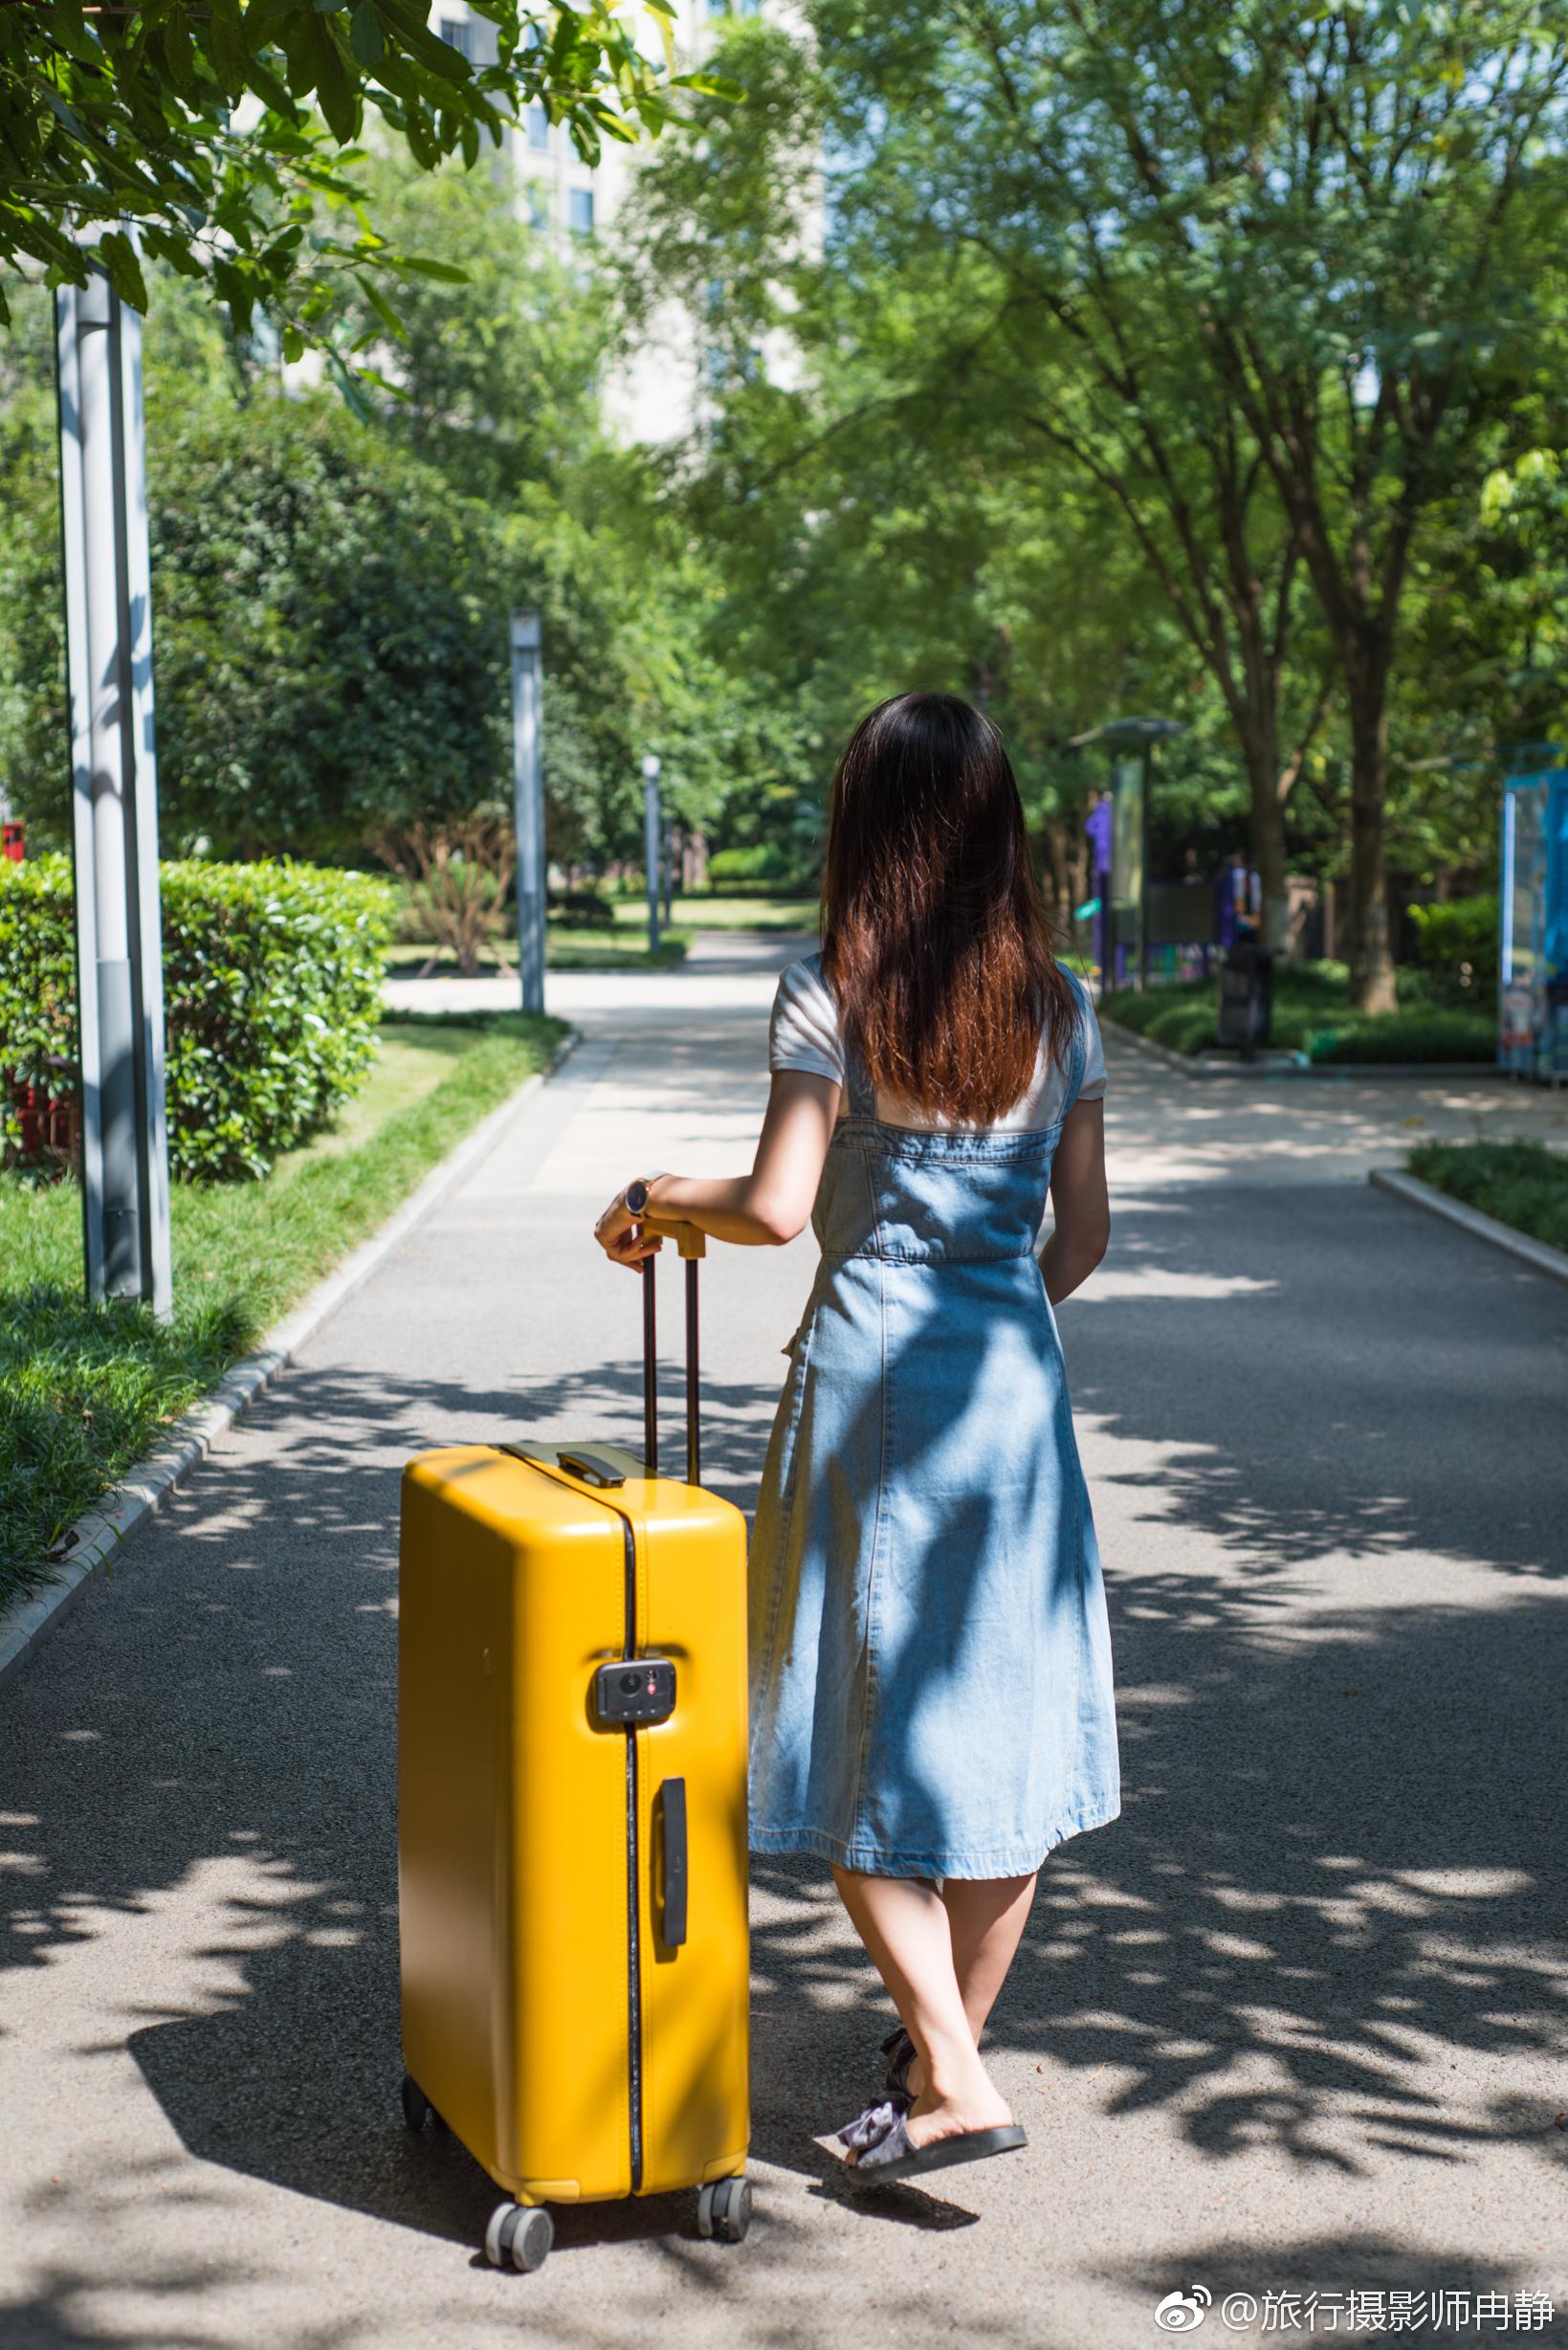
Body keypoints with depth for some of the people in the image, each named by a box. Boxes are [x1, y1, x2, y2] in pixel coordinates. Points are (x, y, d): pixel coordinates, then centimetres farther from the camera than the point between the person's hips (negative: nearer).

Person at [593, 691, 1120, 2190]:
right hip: (1015, 1378, 5)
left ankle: (951, 2081, 2)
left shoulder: (831, 996, -8)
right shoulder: (1059, 1008, 6)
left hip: (869, 1376, -4)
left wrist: (649, 1198, 3)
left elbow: (776, 1208, -14)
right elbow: (1082, 1235, 7)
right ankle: (946, 2041, 27)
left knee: (867, 1732, 6)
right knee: (1007, 1718, 13)